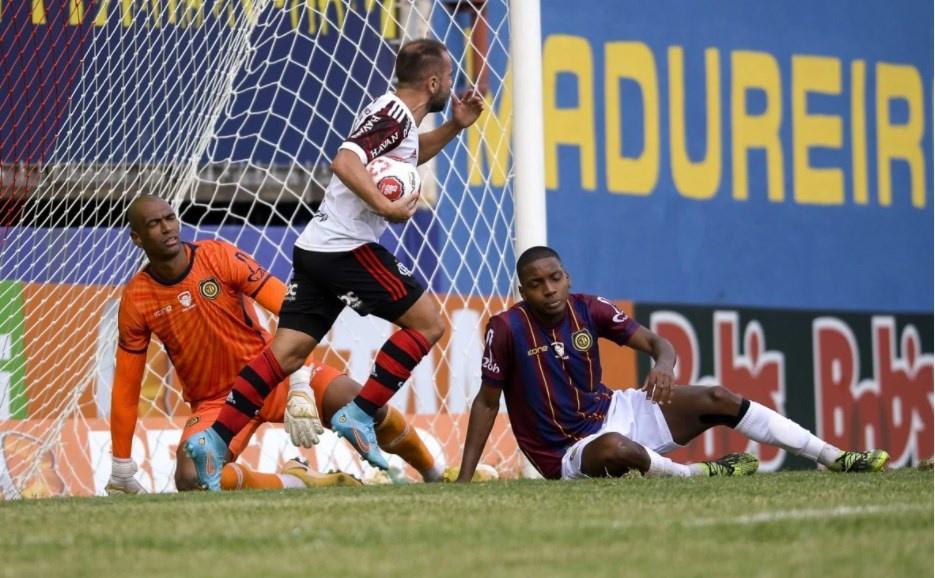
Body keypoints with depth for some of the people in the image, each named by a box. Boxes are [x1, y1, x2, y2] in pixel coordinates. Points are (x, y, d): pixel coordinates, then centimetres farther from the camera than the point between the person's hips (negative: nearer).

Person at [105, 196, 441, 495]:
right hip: (214, 402, 1)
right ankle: (297, 482, -17)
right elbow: (125, 387, -1)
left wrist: (300, 387, -30)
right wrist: (121, 474, 0)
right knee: (190, 479, -30)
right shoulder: (136, 301, -8)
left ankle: (434, 475, -6)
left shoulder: (219, 257, -13)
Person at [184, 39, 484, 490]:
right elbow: (345, 162, -26)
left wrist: (454, 126, 26)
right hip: (348, 247, -9)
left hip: (317, 249, 9)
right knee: (427, 324, -1)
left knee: (286, 352, 3)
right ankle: (358, 415, -6)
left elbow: (408, 157, 40)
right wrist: (387, 207, -28)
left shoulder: (395, 115, 18)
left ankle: (215, 439, -6)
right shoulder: (394, 117, -11)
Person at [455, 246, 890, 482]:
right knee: (615, 448, -43)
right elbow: (487, 402, -10)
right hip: (570, 454, -6)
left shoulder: (588, 309, -5)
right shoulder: (507, 328, -17)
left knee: (718, 399, -4)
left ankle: (836, 458, 1)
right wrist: (464, 480, -14)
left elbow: (655, 341, -3)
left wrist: (664, 363, -29)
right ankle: (702, 474, -16)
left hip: (614, 411, 6)